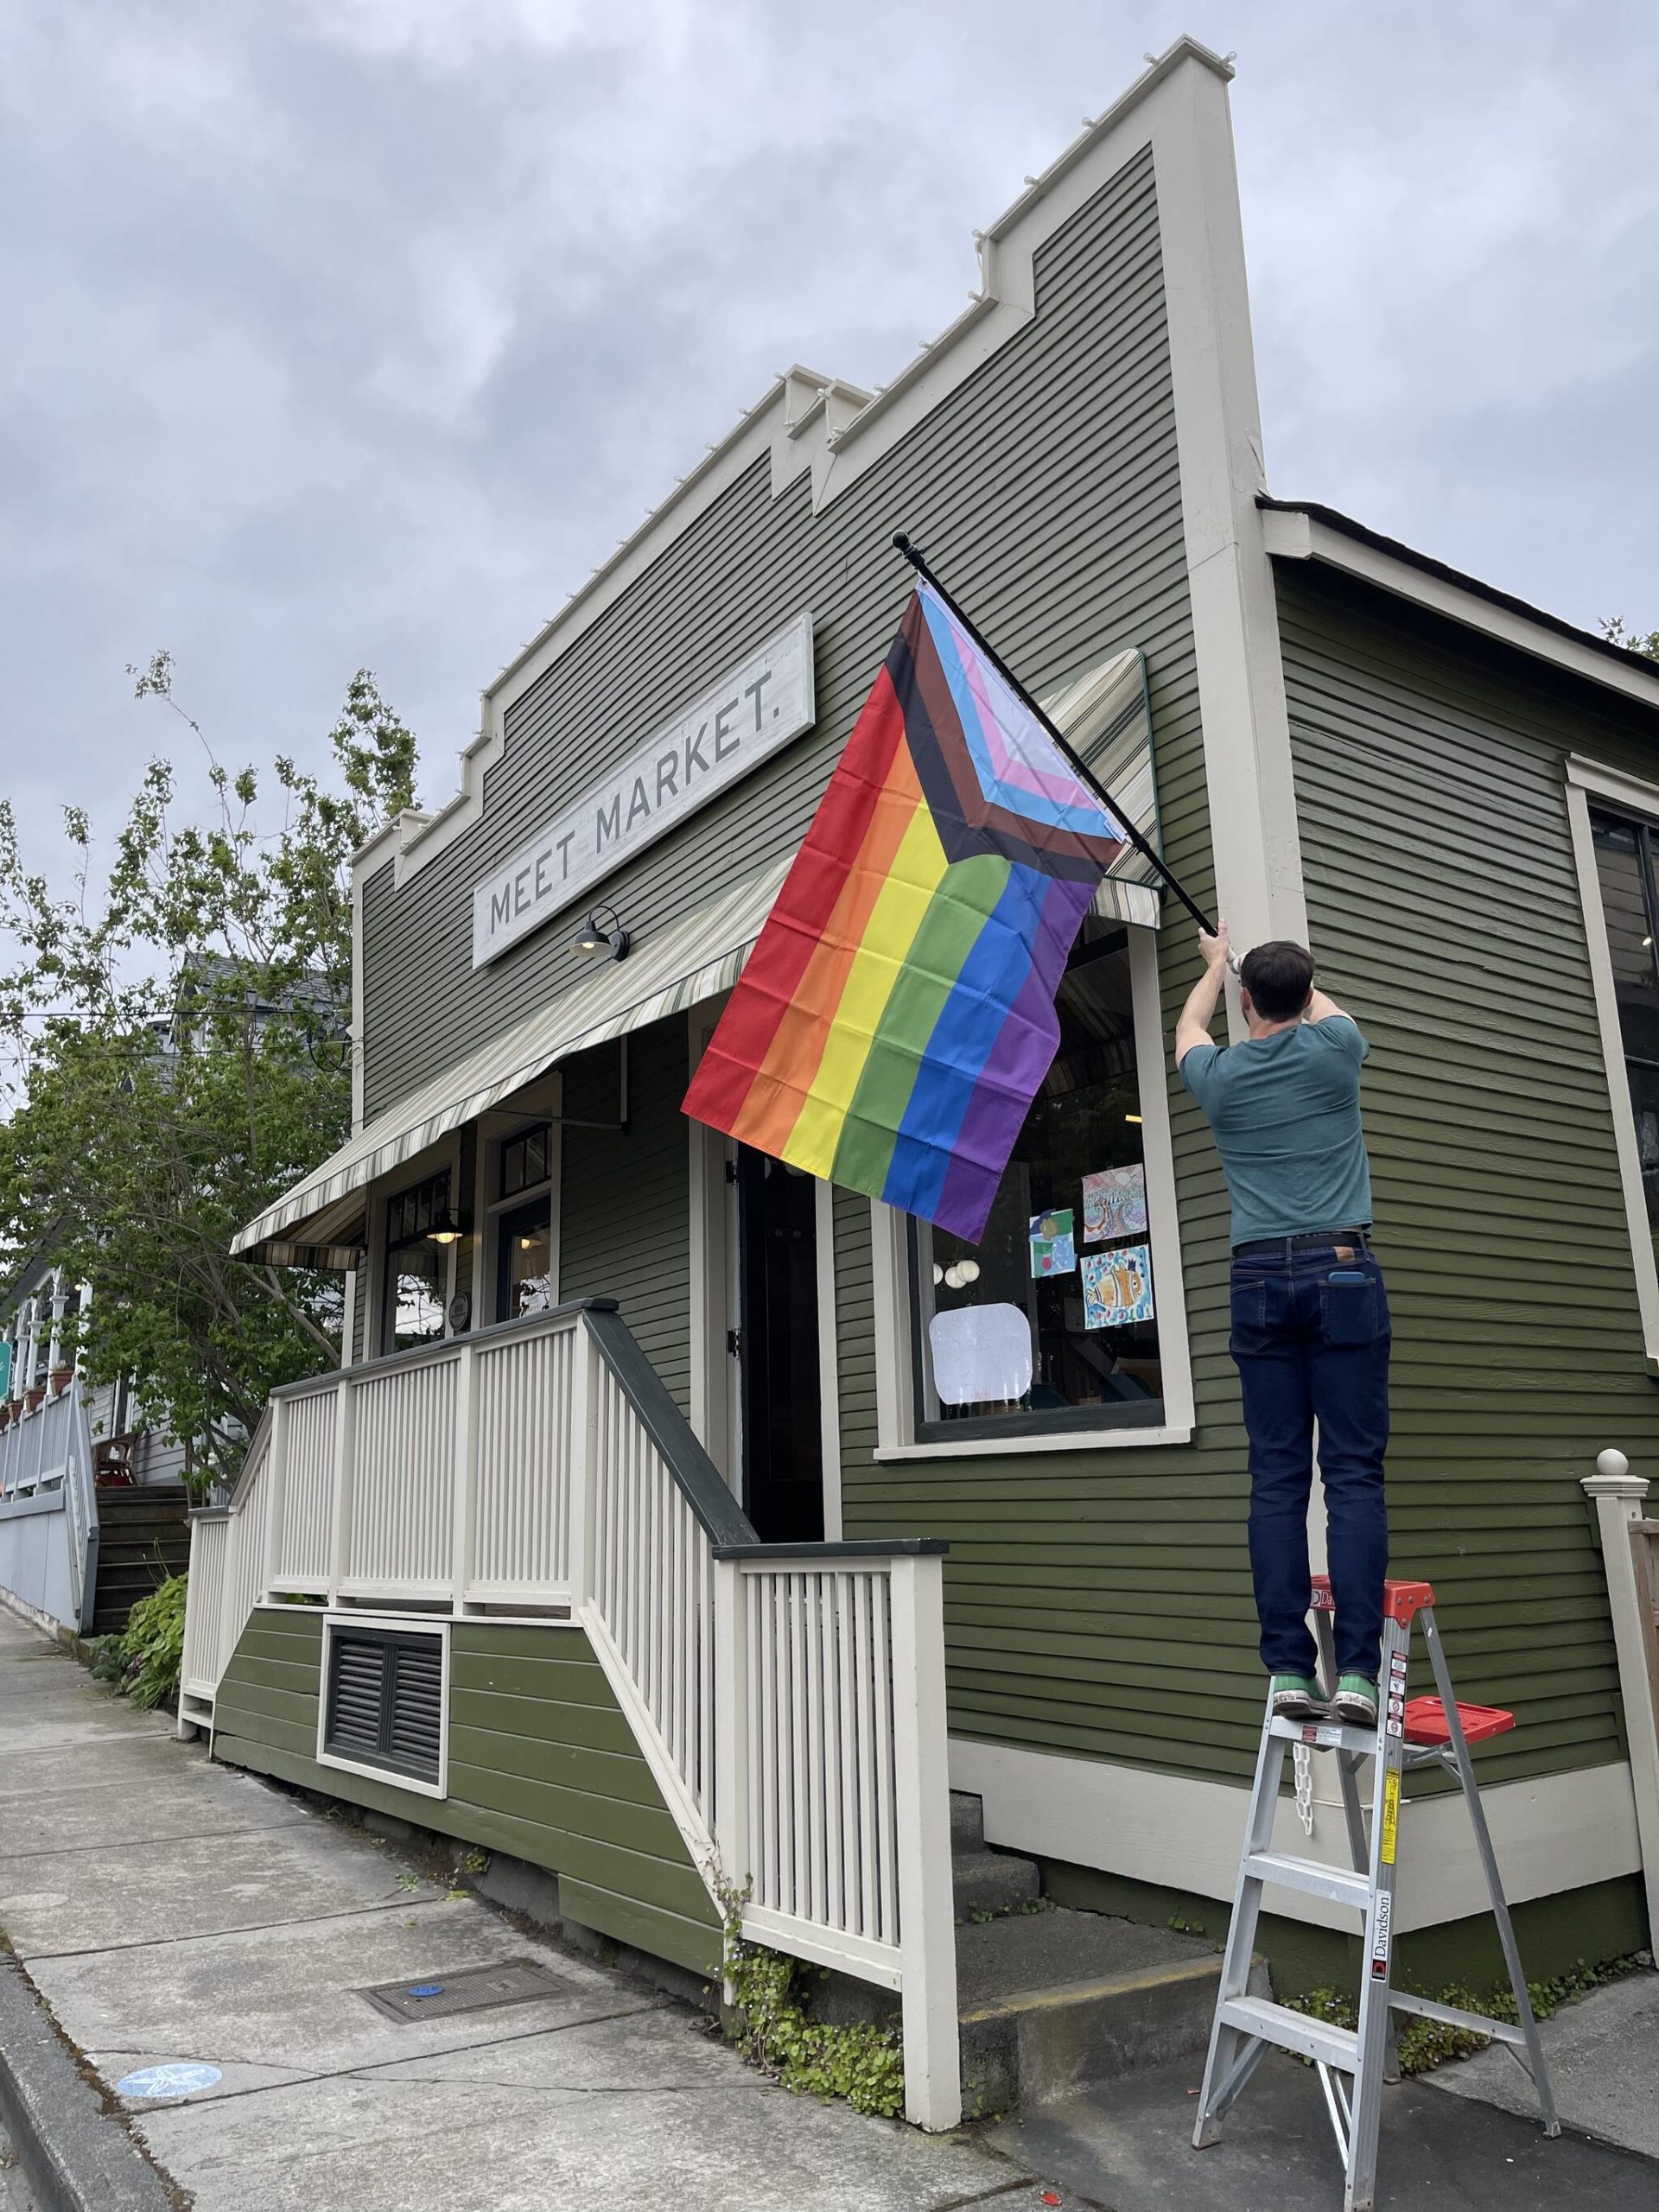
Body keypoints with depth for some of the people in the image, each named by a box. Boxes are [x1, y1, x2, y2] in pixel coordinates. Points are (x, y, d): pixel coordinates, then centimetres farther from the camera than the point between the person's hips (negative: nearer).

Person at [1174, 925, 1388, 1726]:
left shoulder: (1220, 1074, 7)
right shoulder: (1331, 1049, 3)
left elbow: (1189, 1028, 32)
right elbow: (1323, 1007, 29)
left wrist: (1217, 963, 51)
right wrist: (1290, 974, 49)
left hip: (1260, 1280, 2)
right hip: (1342, 1272, -1)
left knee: (1276, 1479, 1)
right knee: (1354, 1473, -4)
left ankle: (1289, 1668, -2)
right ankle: (1356, 1669, -8)